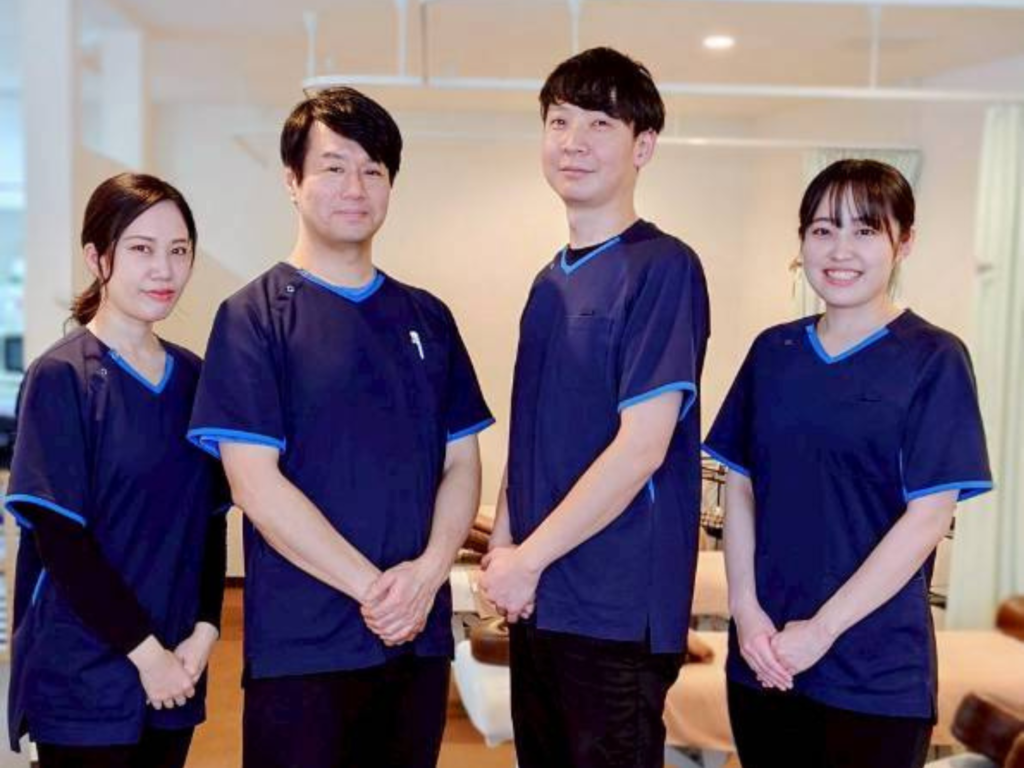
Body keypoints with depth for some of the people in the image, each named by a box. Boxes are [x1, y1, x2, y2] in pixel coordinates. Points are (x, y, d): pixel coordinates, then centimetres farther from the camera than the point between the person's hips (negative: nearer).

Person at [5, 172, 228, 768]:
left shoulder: (193, 378, 6)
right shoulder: (61, 377, -9)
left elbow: (210, 522, 9)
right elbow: (58, 539, -13)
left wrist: (204, 631, -4)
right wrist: (145, 651, -13)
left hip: (175, 676, 5)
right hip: (83, 678, -5)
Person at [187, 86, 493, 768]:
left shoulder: (427, 318, 11)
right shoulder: (254, 317, -3)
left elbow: (462, 463, 8)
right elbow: (255, 483, -11)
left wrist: (427, 573, -9)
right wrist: (372, 586, -14)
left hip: (421, 638, 5)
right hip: (301, 644, -4)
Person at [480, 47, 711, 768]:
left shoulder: (663, 268, -12)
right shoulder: (551, 281, 11)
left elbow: (641, 447, -18)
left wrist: (527, 559, -13)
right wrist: (503, 543, 2)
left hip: (619, 609, -7)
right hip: (538, 601, 7)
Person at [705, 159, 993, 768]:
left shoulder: (933, 359, -6)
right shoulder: (773, 351, 6)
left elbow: (928, 517, -11)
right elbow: (740, 486, 7)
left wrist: (822, 629, -13)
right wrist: (746, 609, -5)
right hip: (764, 657, 4)